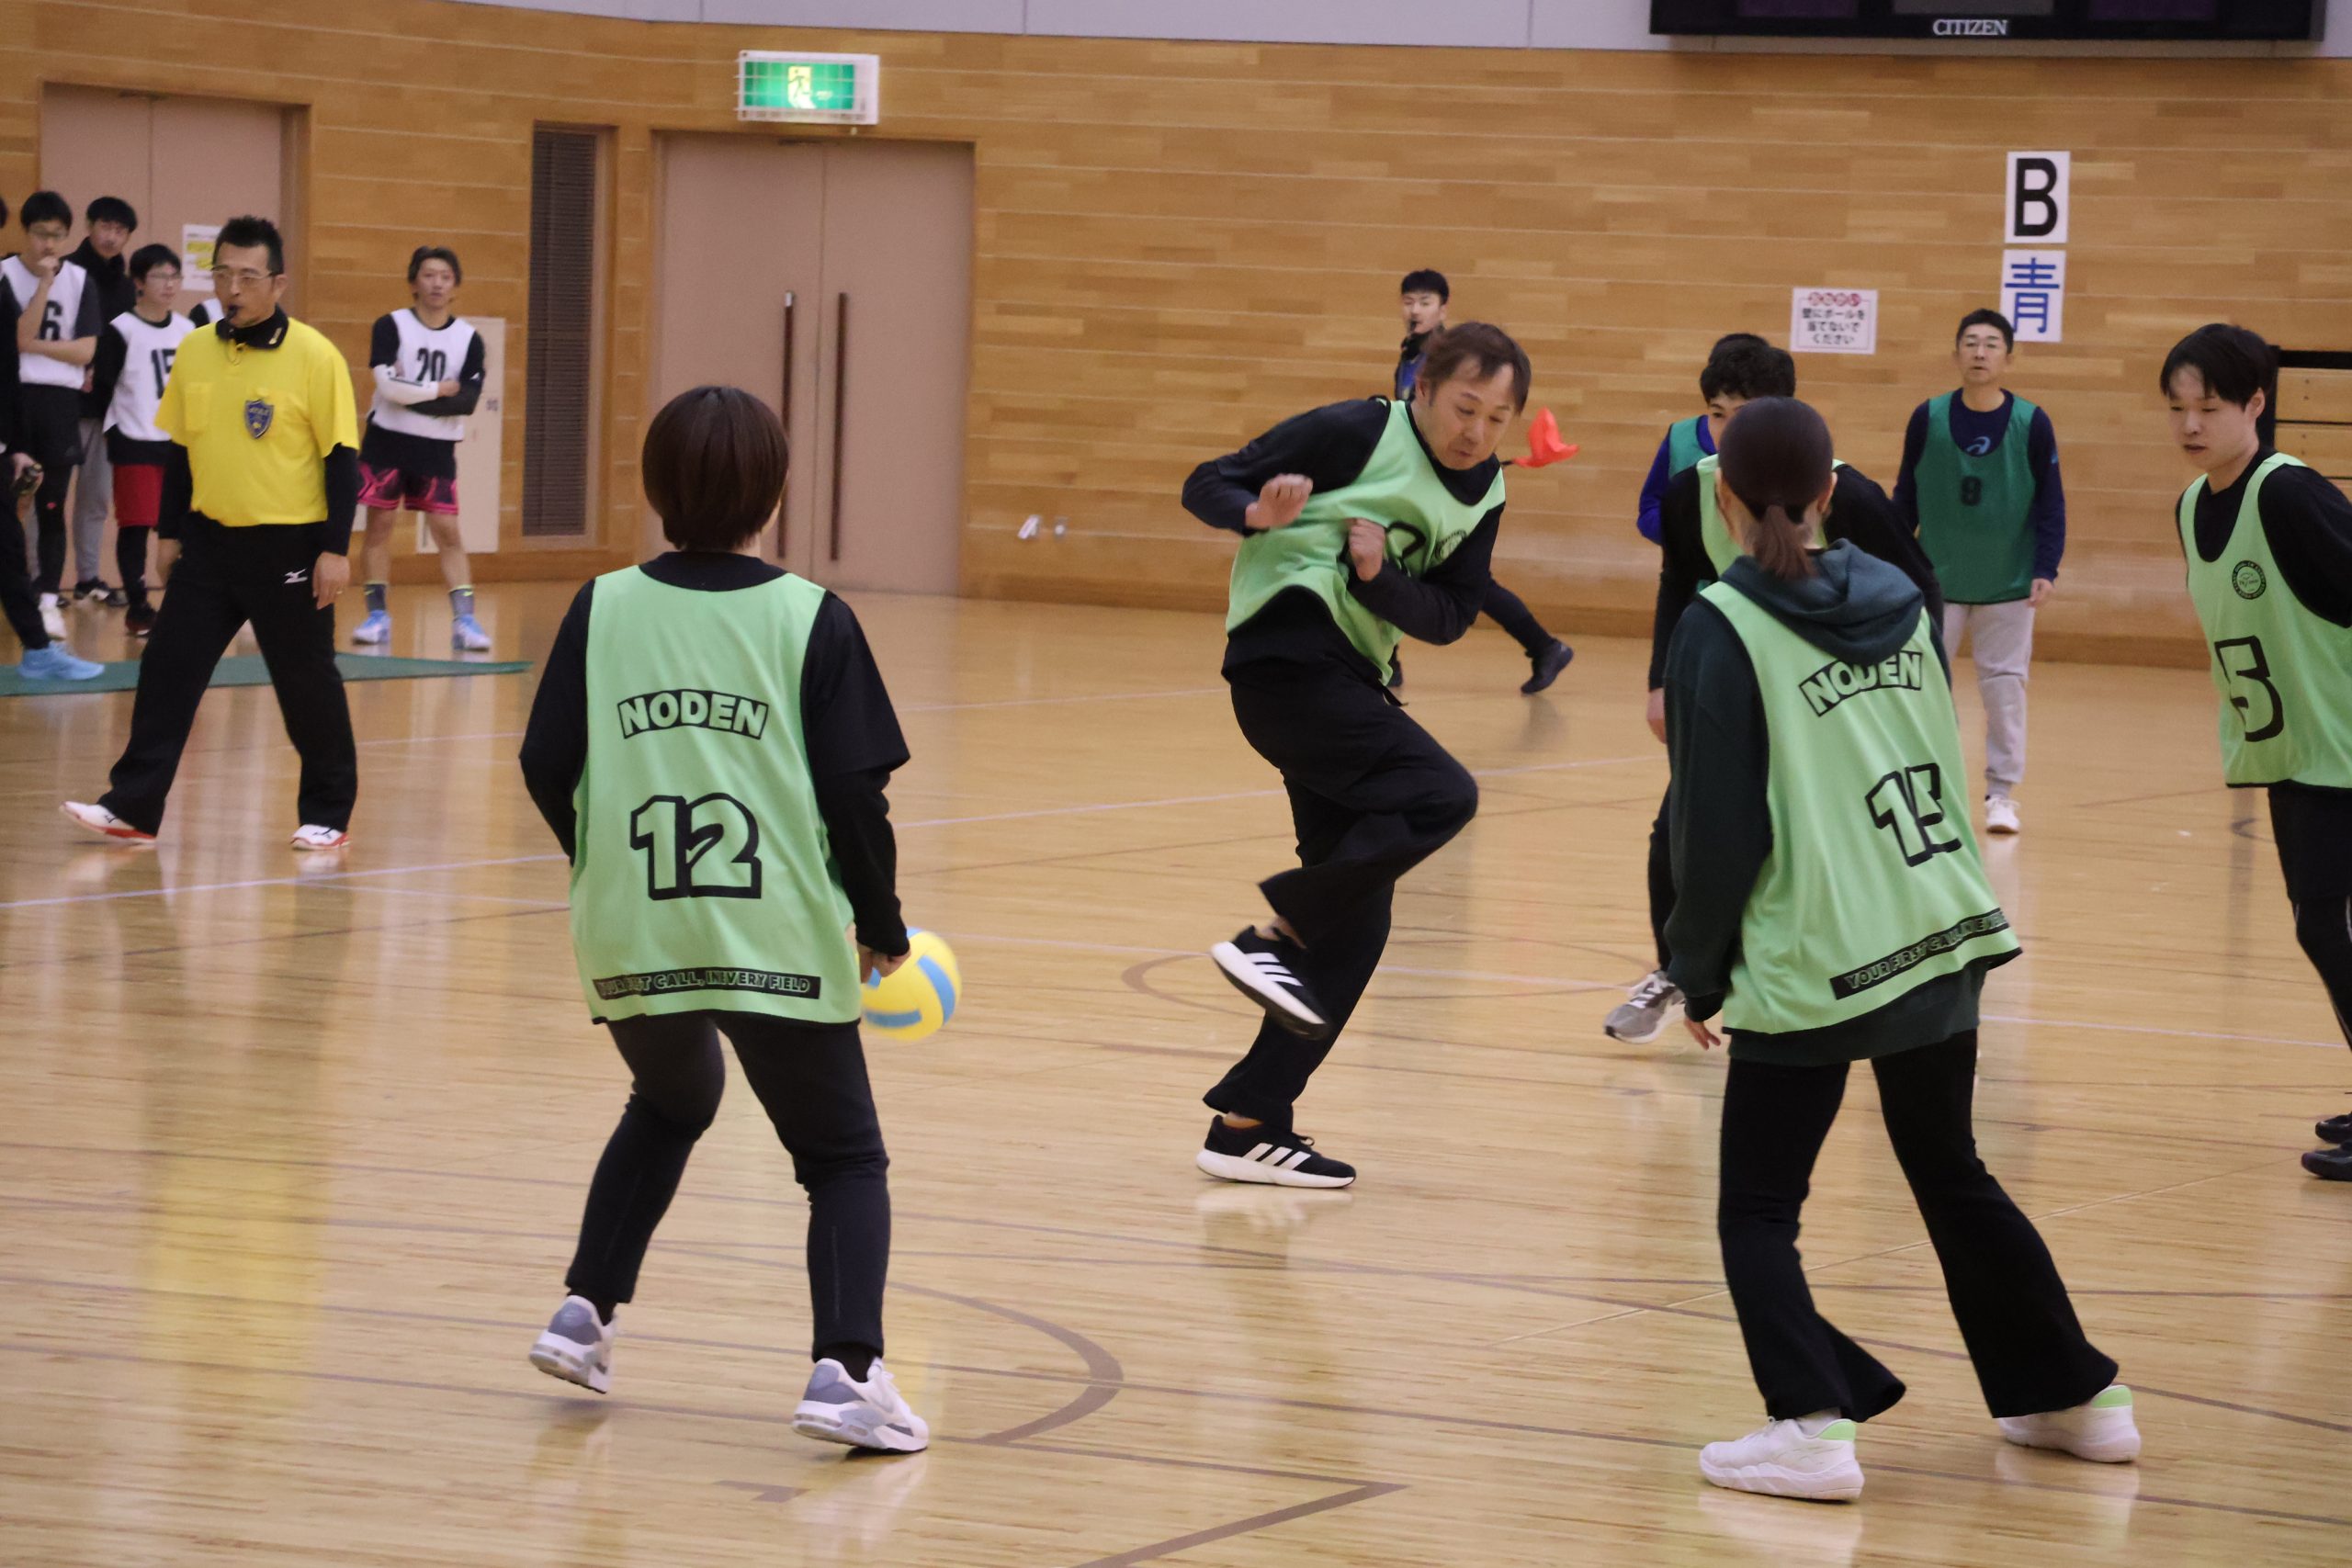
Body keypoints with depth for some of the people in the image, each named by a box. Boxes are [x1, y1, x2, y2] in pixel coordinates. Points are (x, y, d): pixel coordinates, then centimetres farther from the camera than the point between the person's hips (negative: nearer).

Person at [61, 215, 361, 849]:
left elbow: (341, 458, -9)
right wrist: (168, 533, 13)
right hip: (209, 539, 5)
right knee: (167, 670, 0)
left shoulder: (315, 356, -10)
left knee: (306, 681, 4)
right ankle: (133, 806, 4)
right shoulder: (194, 352, 4)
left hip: (288, 546, -5)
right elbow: (179, 451, 14)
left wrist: (335, 550, -13)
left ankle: (328, 813, 18)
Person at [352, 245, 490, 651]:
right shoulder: (391, 327, -4)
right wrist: (441, 390, -12)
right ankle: (378, 616, 12)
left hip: (436, 449, 1)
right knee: (379, 525, 3)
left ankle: (464, 619, -6)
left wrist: (412, 394, -14)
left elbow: (468, 400, -9)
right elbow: (389, 384, -18)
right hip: (387, 440, -1)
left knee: (448, 532, -3)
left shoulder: (469, 339, 2)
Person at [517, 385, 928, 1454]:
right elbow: (856, 790, -7)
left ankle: (585, 1313, 22)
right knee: (845, 1158, 10)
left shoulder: (603, 610, 1)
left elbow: (548, 770, 2)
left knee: (669, 1106, 32)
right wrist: (882, 924, 8)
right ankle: (846, 1367, -11)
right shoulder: (810, 620, -5)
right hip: (781, 945, -3)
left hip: (631, 942, 3)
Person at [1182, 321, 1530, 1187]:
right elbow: (1206, 485, -7)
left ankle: (1248, 1124, 12)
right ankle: (1271, 937, -18)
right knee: (1441, 795, -25)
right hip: (1287, 659, -8)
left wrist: (1380, 576, -14)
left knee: (1356, 919, 7)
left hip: (1349, 684, 8)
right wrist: (1258, 514, -29)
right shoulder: (1354, 434, -9)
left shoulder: (1483, 491, 9)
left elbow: (1451, 615, 5)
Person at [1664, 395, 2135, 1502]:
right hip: (1943, 942, 6)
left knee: (1757, 1210, 5)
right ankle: (2074, 1397, 30)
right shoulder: (1898, 599, 7)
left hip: (1811, 970, -6)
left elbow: (1717, 827, -12)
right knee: (1954, 1178, 23)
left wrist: (1700, 973, 0)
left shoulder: (1722, 629, -11)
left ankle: (1814, 1427, -11)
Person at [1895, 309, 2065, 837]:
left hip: (2008, 585, -1)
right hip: (1937, 581, 1)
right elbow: (1906, 499, 4)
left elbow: (2051, 505, -1)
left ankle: (2002, 793, 12)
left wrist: (2045, 569, -11)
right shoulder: (1927, 419, -3)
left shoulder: (2032, 424, -6)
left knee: (2004, 686, 2)